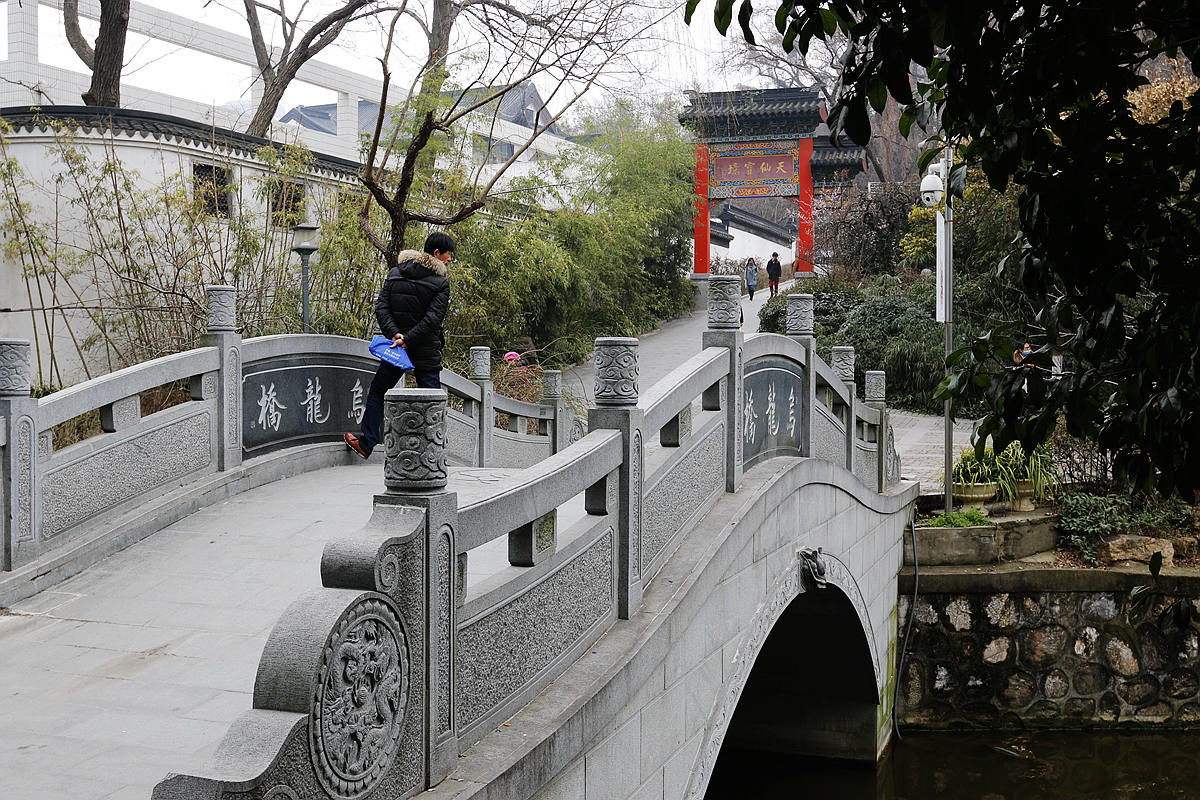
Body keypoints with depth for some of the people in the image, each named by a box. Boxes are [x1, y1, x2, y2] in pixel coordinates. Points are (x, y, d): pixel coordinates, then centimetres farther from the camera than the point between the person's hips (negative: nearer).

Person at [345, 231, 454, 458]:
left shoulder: (395, 273, 5)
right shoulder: (441, 282, -7)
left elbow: (381, 308, -4)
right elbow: (432, 319, -17)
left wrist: (394, 334, -13)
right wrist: (407, 339, -16)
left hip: (396, 348, 3)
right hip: (427, 353, -3)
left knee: (377, 392, 19)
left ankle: (366, 444, 21)